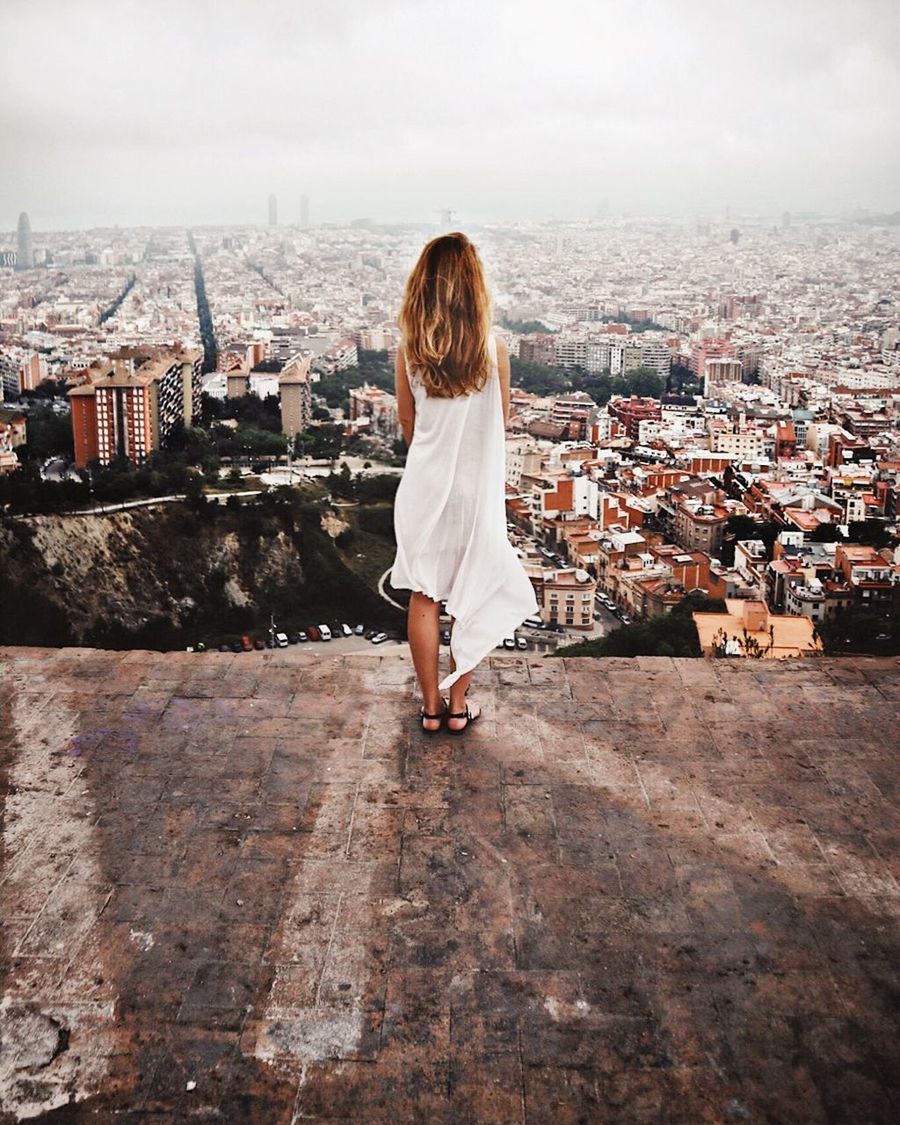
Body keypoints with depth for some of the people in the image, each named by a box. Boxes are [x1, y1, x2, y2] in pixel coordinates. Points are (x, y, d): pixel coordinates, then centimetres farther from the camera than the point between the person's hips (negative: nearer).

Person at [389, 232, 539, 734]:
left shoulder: (409, 350, -9)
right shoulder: (493, 348, -13)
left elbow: (407, 420, 4)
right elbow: (503, 420, 0)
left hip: (425, 485, 1)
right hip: (478, 486, -1)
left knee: (424, 598, 12)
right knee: (472, 599, 13)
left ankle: (432, 707, 21)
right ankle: (459, 706, 22)